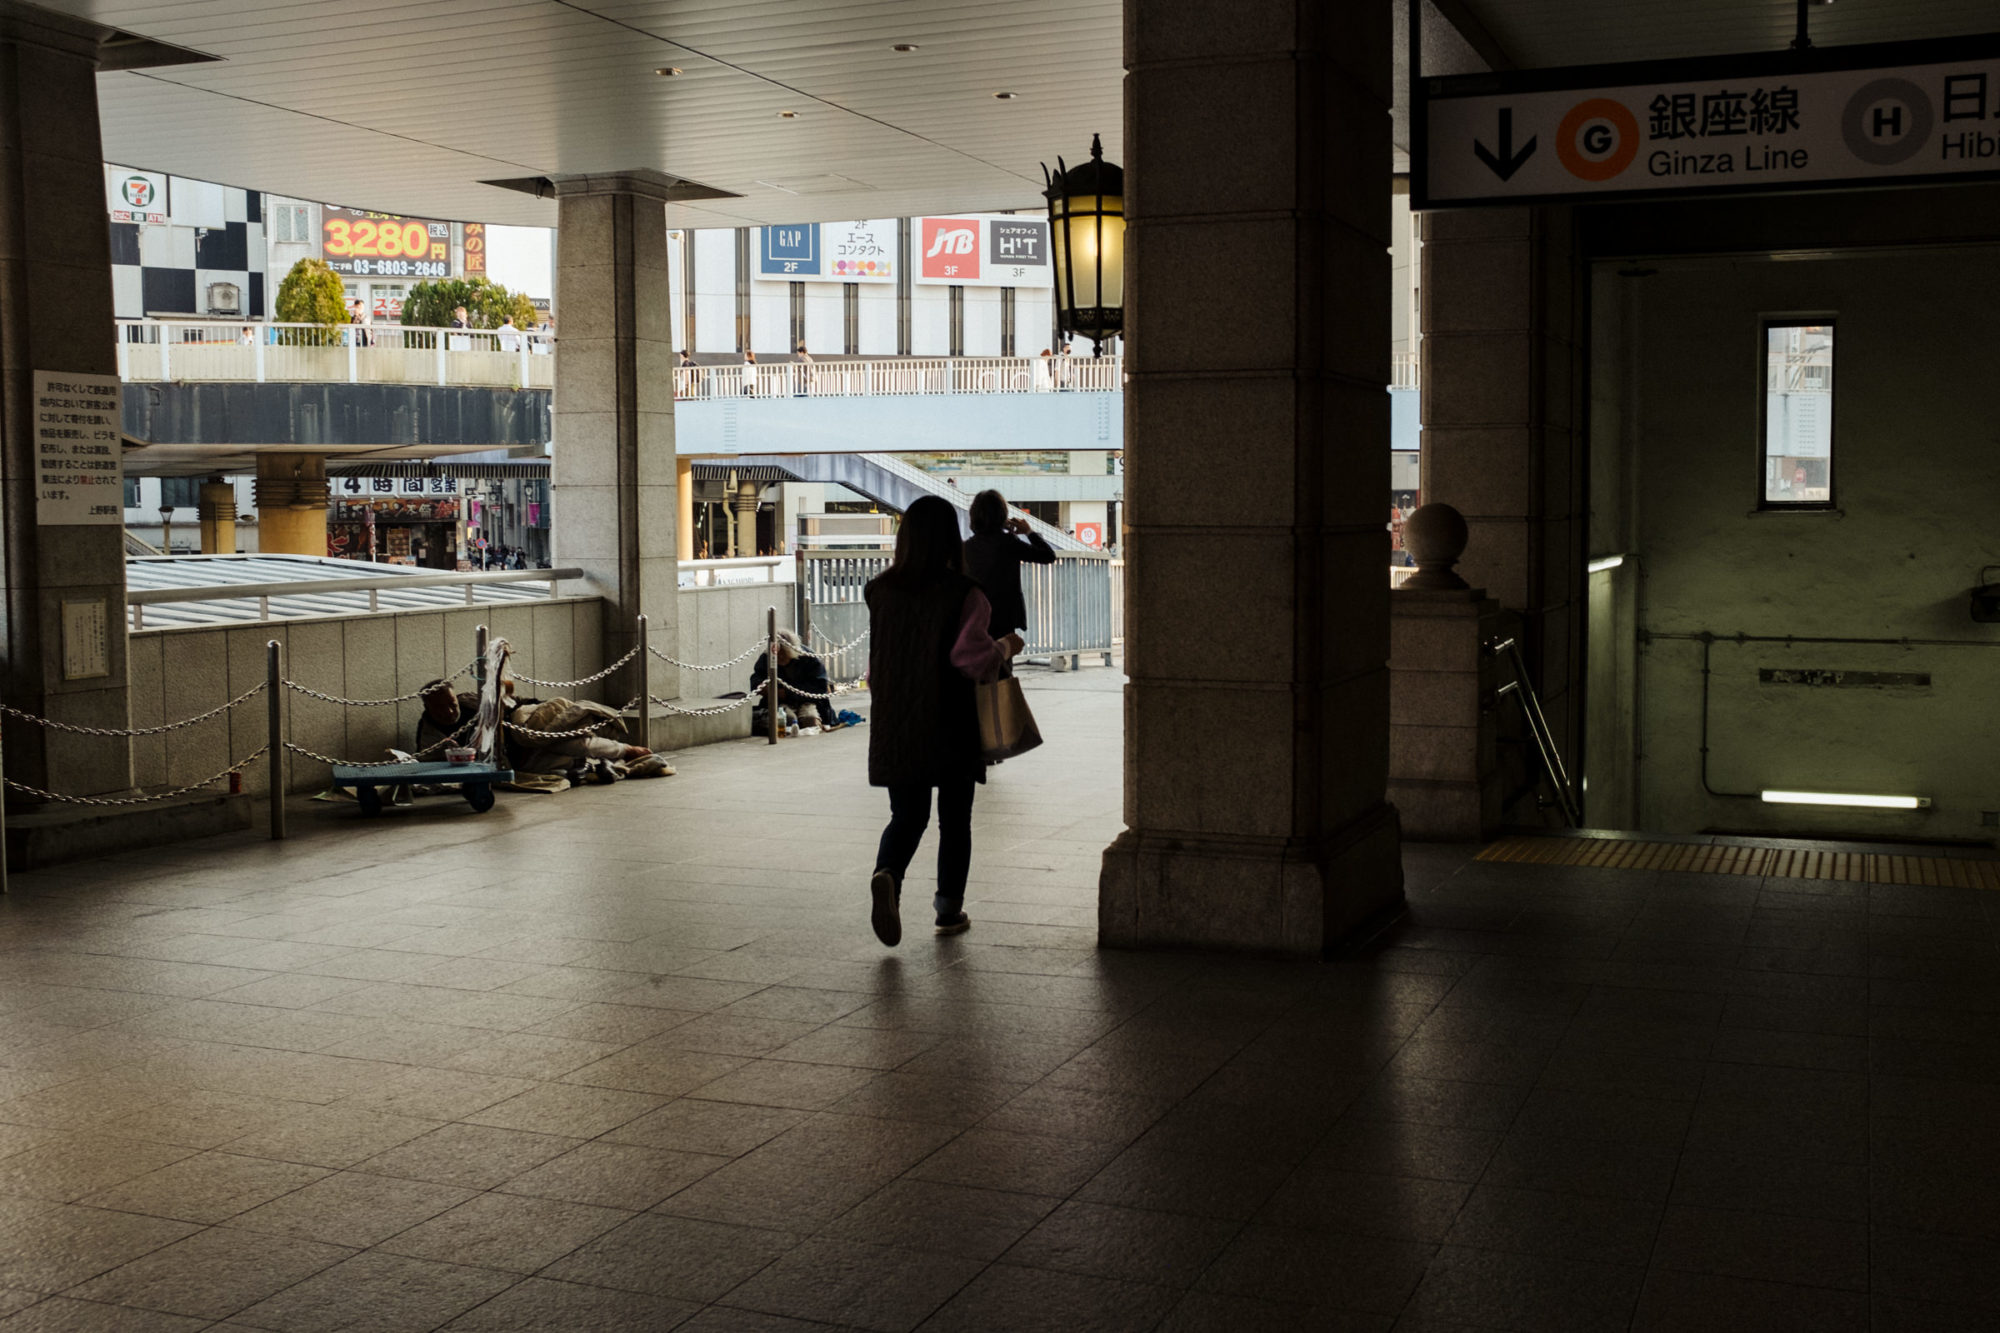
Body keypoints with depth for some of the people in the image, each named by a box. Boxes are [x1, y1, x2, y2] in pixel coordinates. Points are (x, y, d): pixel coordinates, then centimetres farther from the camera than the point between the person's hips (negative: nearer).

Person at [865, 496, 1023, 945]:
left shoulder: (879, 591, 1)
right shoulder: (964, 594, -12)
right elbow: (971, 655, -22)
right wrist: (1004, 648, -4)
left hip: (895, 724, 3)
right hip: (952, 725, -3)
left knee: (906, 816, 10)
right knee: (954, 819, 14)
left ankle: (887, 875, -19)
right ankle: (949, 908, 19)